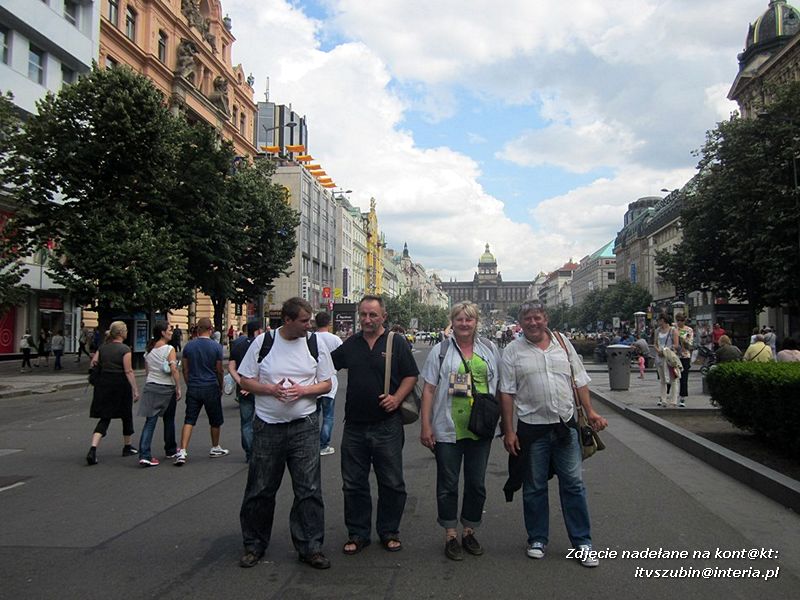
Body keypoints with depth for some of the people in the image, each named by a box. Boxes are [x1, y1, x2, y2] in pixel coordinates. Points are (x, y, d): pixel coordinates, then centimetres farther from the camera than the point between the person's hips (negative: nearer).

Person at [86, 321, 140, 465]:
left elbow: (93, 364, 4)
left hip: (104, 384, 5)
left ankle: (93, 449, -13)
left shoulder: (102, 347, 6)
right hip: (121, 385, -5)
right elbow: (128, 371, -16)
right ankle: (127, 447, 30)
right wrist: (135, 389, -14)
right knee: (126, 416, 15)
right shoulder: (125, 349, -12)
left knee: (104, 418, 6)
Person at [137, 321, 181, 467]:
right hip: (167, 388, -4)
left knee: (150, 421, -1)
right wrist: (178, 388, -14)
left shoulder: (148, 350, 7)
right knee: (169, 420, 14)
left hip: (150, 387, 4)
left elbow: (146, 371, 13)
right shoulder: (169, 349, -11)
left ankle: (144, 455, -13)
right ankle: (170, 450, 29)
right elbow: (174, 370, -19)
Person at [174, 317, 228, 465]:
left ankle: (182, 451, -10)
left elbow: (185, 369, 7)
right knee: (215, 421, 14)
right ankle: (215, 448, 27)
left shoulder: (189, 346, 0)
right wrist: (221, 387, 12)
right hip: (211, 388, -2)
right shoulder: (216, 347, -8)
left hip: (193, 388, 2)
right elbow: (219, 370, -2)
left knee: (189, 421, 2)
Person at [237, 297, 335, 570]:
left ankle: (310, 547, 14)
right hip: (267, 426, 0)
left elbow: (326, 384, 6)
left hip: (305, 427, 1)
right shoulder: (262, 342, -1)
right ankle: (254, 545, 25)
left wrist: (303, 390, -13)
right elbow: (246, 381, 3)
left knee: (309, 489, 2)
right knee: (260, 489, 9)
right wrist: (271, 389, -15)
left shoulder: (316, 344, 2)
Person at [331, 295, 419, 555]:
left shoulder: (396, 343, 0)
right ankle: (357, 534, 23)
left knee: (392, 484, 6)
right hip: (354, 426, 3)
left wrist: (396, 399, -13)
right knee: (353, 484, 10)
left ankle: (389, 532, 23)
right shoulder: (350, 344, 9)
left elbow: (411, 376, 1)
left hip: (387, 426, -3)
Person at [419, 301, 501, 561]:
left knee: (477, 484, 11)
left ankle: (469, 531, 29)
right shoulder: (441, 350, 0)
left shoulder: (490, 349, 7)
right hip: (448, 430, -2)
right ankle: (450, 535, 21)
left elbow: (499, 387, 13)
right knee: (448, 484, 7)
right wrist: (425, 426, -6)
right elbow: (428, 390, -1)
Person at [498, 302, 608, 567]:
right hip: (532, 428, -2)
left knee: (573, 483, 6)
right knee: (534, 487, 9)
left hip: (565, 425, 2)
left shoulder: (563, 344, 6)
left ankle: (582, 542, 16)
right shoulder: (513, 351, -2)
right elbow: (507, 393, -4)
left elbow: (580, 381, 12)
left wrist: (590, 412, 5)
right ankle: (537, 540, 24)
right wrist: (509, 431, -7)